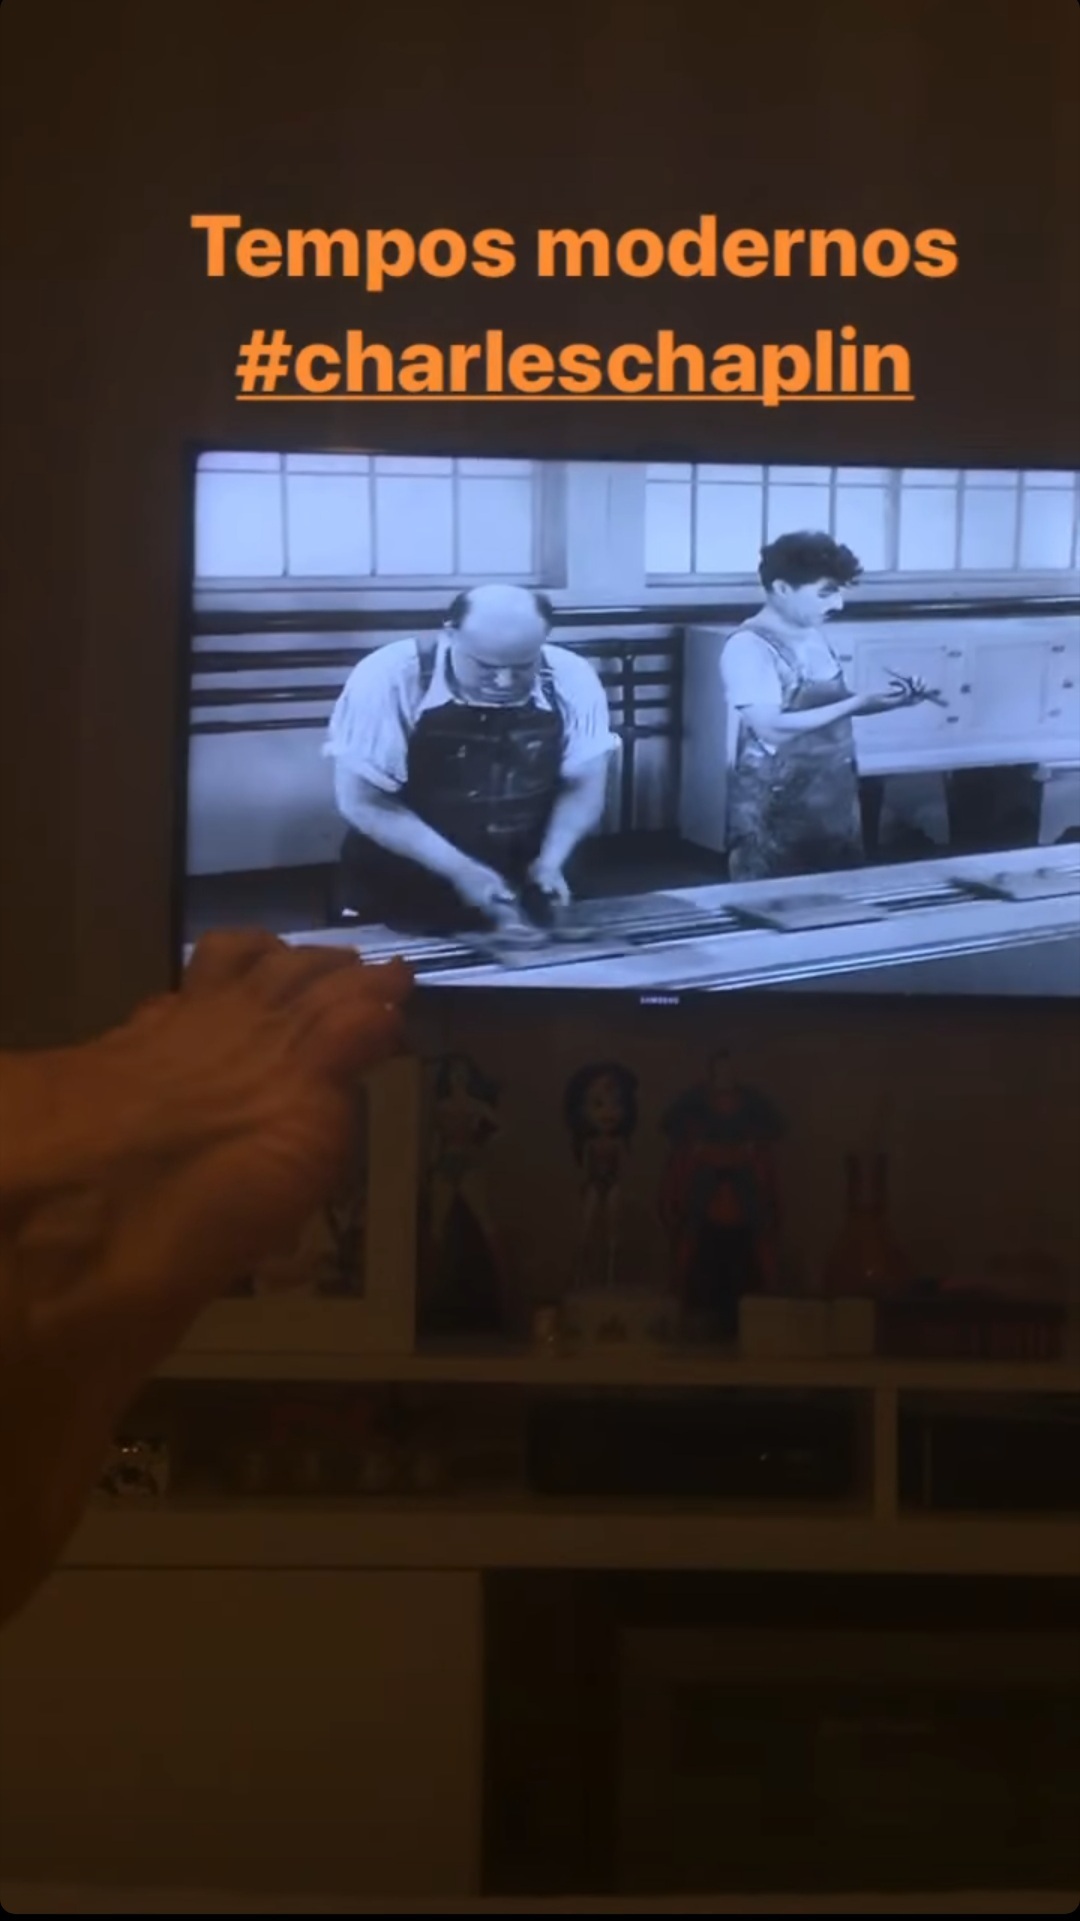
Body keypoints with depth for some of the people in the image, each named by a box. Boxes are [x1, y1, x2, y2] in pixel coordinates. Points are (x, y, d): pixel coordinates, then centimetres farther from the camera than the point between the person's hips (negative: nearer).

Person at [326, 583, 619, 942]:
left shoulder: (572, 680, -13)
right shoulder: (388, 679, -21)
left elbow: (582, 788, -1)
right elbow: (362, 802, -18)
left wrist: (549, 864, -16)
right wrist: (460, 870, -24)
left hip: (520, 892, 2)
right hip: (404, 897, -2)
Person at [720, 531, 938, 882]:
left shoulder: (813, 636, 8)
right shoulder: (748, 647, -17)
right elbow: (771, 728, -25)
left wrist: (885, 701, -2)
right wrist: (858, 703, -24)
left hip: (834, 801, 8)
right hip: (774, 812, -8)